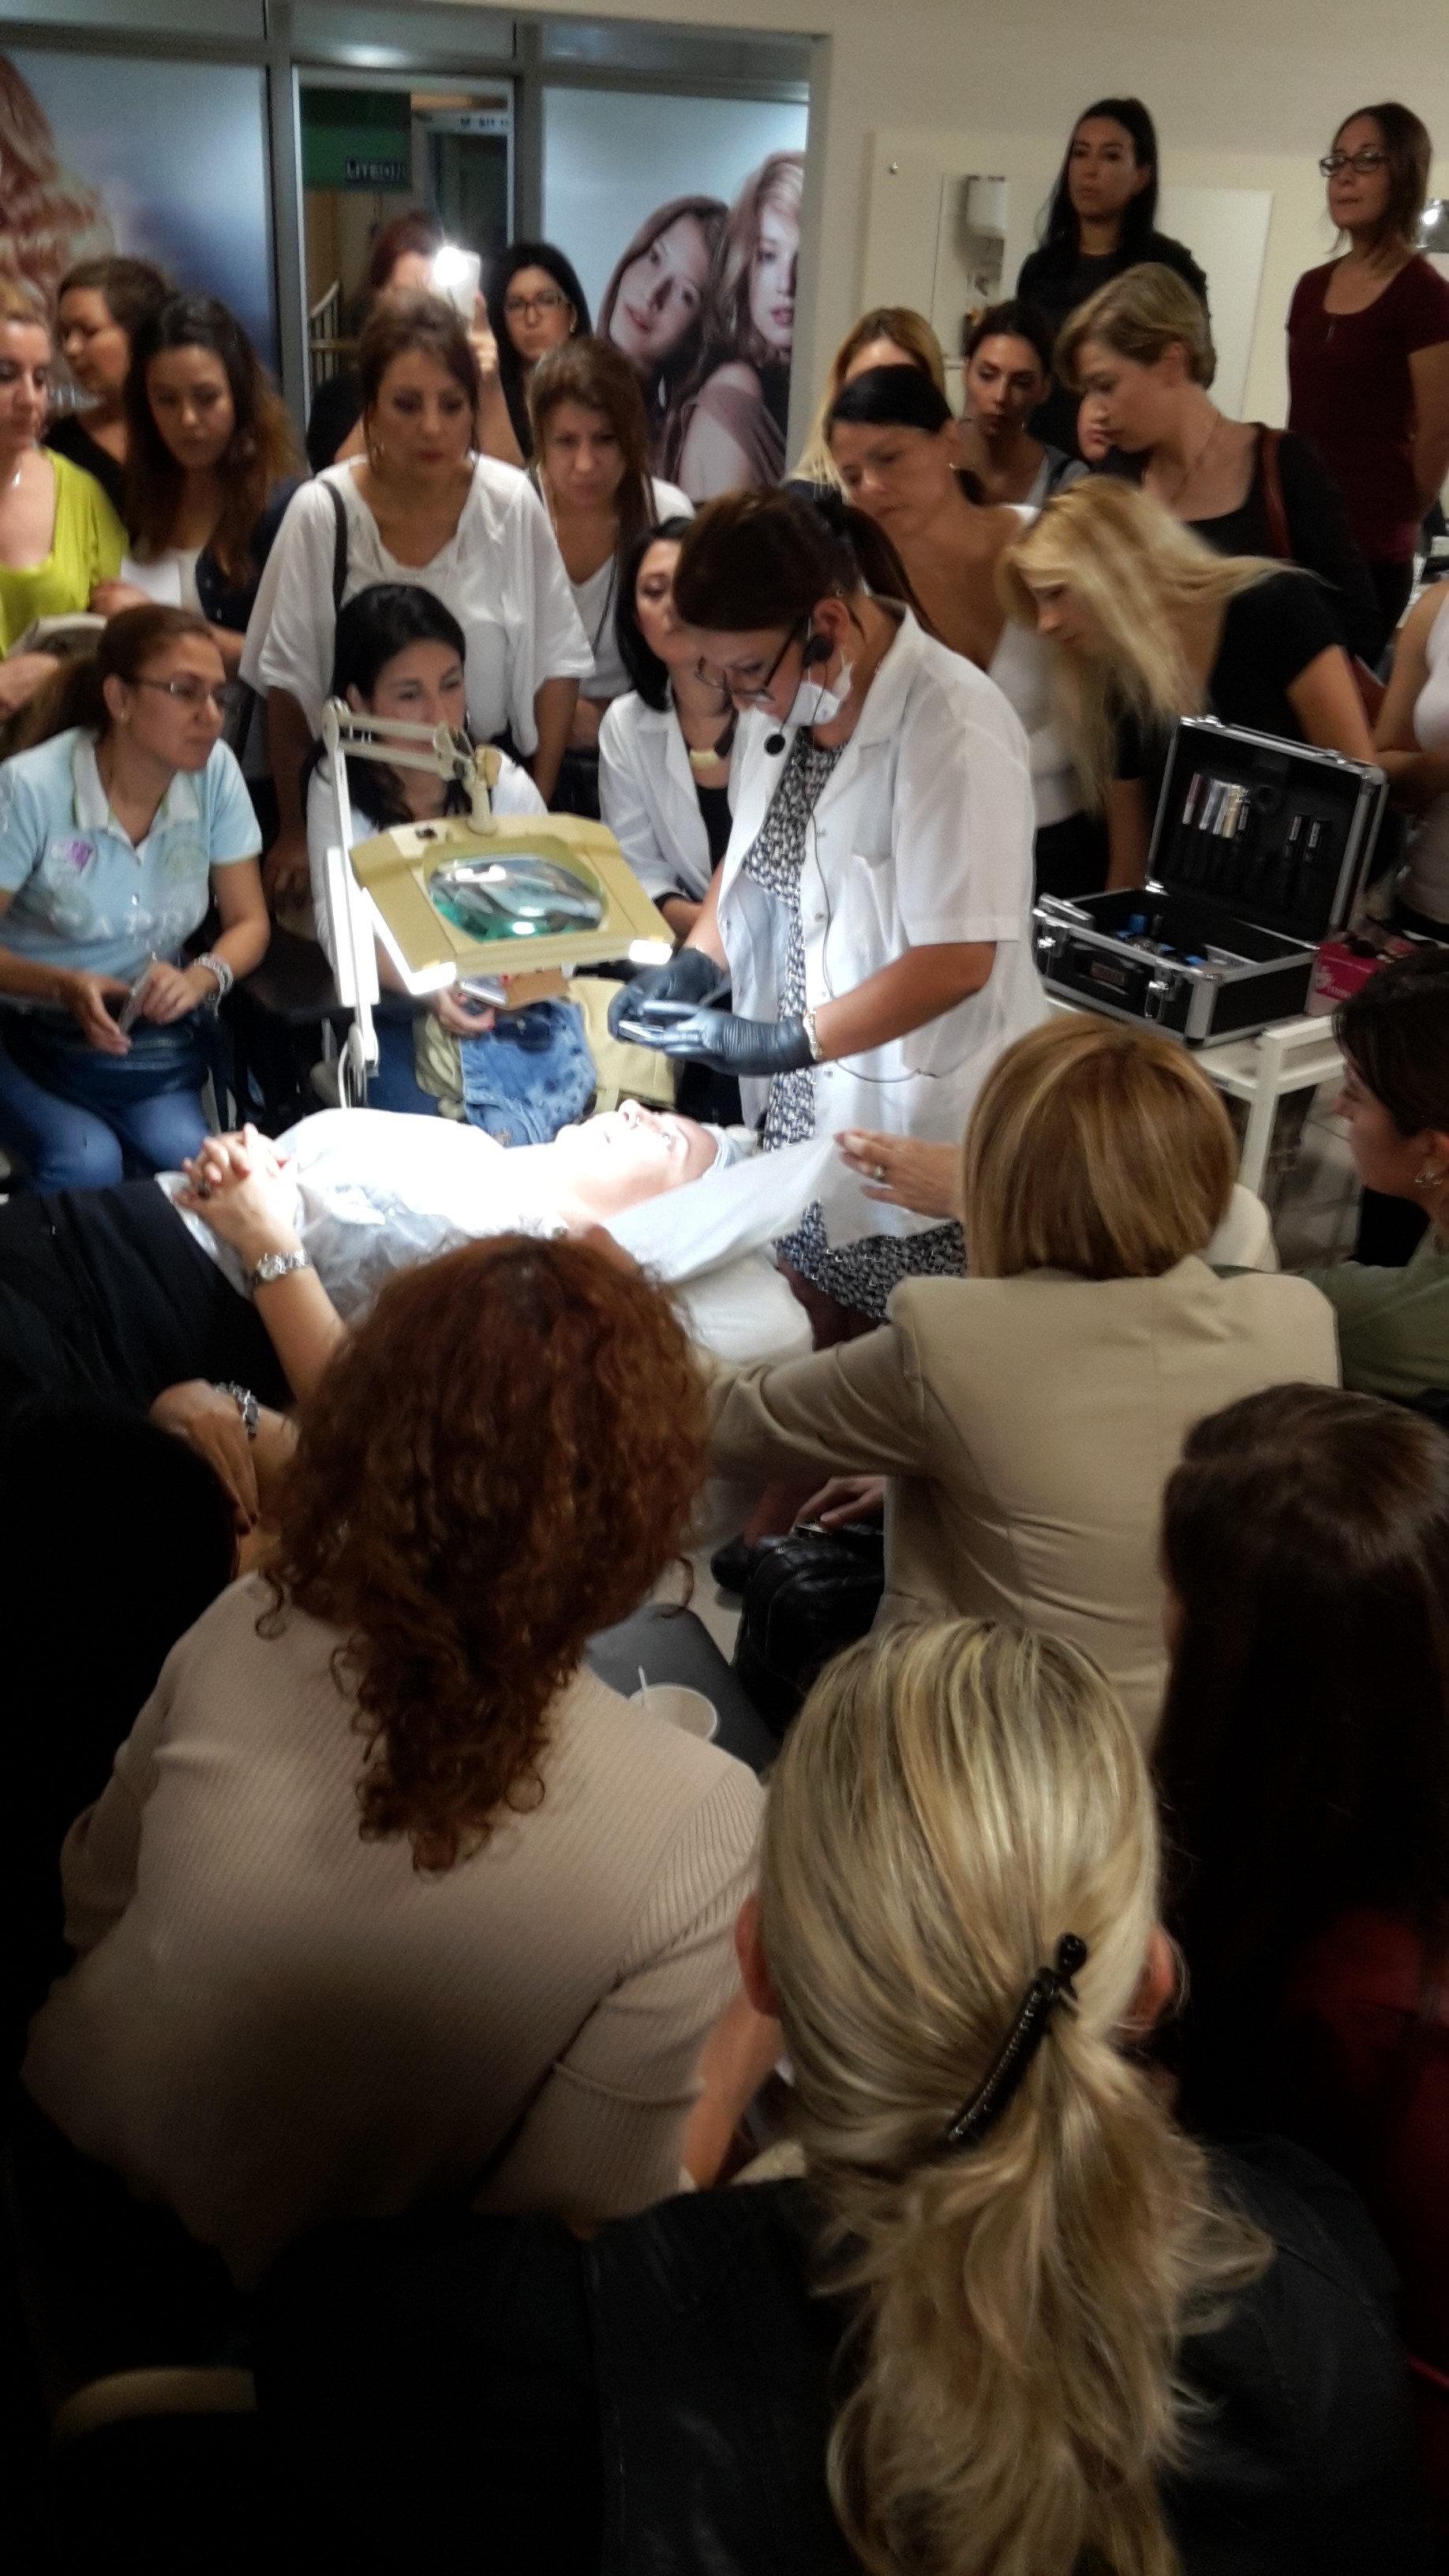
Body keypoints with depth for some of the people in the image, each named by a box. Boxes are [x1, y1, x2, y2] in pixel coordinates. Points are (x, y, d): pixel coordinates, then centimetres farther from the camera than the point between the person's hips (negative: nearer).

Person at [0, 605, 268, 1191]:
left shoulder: (215, 771, -8)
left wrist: (200, 979, -22)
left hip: (154, 1031, 3)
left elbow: (248, 922, -1)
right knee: (87, 1165, -28)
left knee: (186, 1157, -25)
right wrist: (66, 987, -29)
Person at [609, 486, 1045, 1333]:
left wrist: (786, 1042, -21)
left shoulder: (952, 730, -22)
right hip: (802, 1107, 7)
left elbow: (957, 961, -23)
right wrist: (696, 963, 2)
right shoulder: (787, 700, 2)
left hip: (920, 1130, -7)